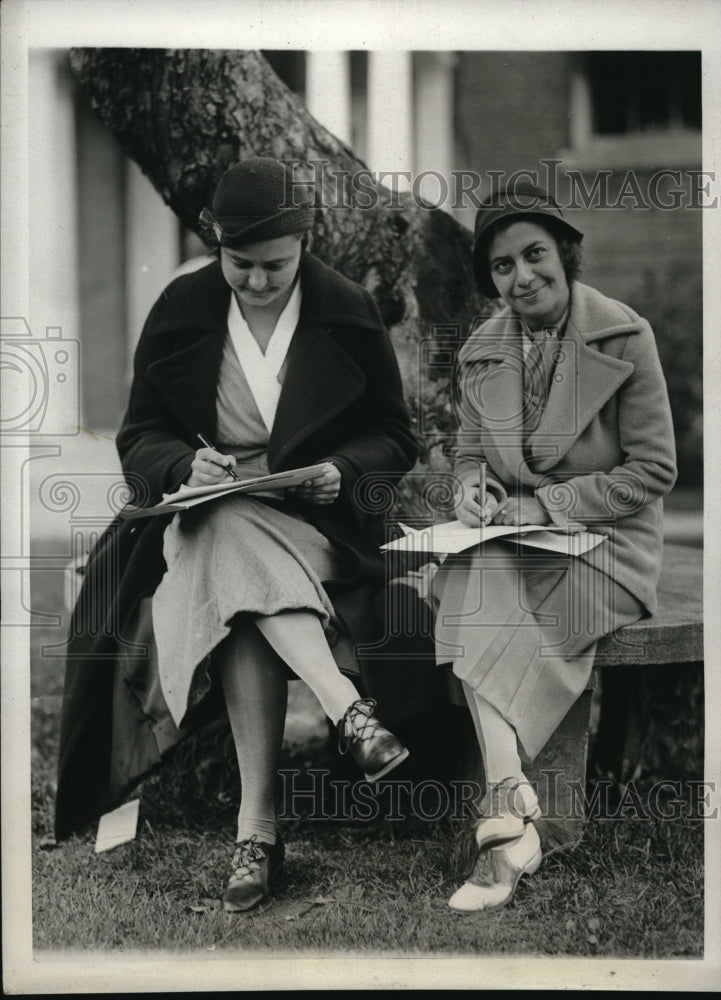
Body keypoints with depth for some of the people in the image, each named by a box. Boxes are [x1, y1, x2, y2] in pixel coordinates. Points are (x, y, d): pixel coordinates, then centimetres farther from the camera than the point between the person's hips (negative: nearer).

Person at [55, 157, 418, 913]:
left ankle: (257, 823, -39)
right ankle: (347, 710, -44)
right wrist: (186, 464, -15)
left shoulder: (348, 314, 2)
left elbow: (394, 440, 9)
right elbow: (139, 440, 8)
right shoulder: (180, 312, 4)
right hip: (207, 516, 1)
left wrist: (342, 470, -13)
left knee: (237, 587, -35)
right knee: (234, 546, -38)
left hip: (315, 520, -1)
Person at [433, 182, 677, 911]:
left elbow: (653, 470, -9)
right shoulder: (481, 352, 8)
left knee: (478, 626, -30)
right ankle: (512, 815, -38)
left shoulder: (625, 338, -7)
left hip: (602, 538, -4)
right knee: (479, 593, -31)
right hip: (509, 539, 4)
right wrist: (472, 489, -7)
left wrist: (543, 507, -16)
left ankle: (499, 821, -23)